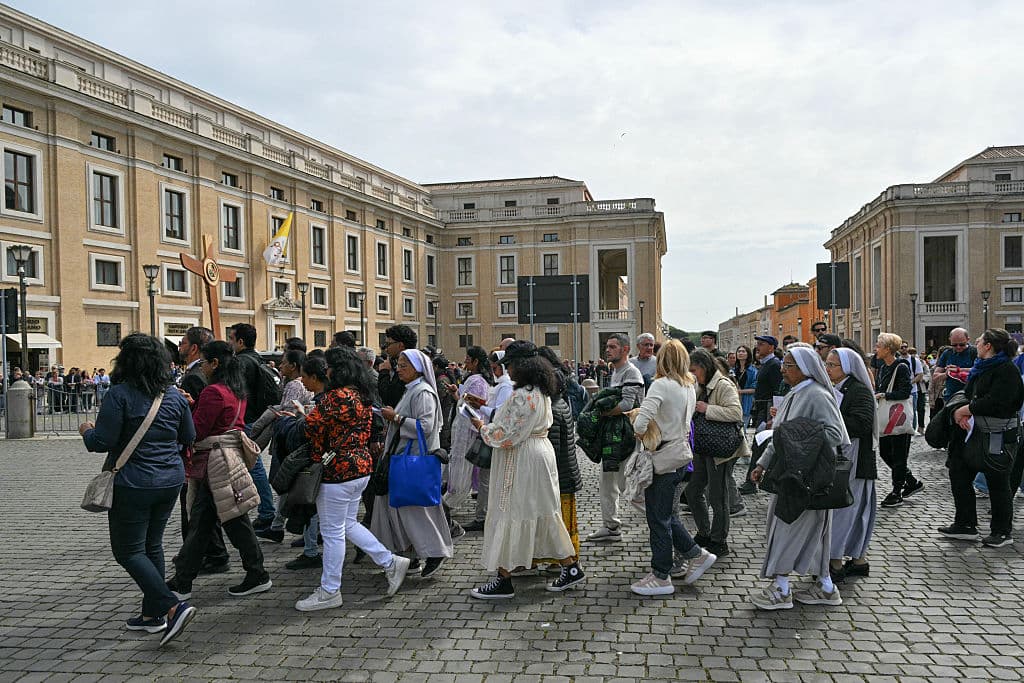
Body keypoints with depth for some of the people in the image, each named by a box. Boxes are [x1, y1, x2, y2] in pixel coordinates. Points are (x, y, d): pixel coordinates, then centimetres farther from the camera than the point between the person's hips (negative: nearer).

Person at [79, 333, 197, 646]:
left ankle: (173, 607, -11)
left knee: (128, 550, 3)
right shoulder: (174, 395, 4)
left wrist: (86, 432, 6)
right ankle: (152, 614, 25)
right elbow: (189, 437, 11)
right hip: (171, 479, 7)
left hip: (133, 484, -6)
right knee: (152, 546, 18)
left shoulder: (120, 394, -15)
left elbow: (103, 441, -16)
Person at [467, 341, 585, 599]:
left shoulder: (522, 396, -21)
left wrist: (482, 427, -5)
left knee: (509, 515, -1)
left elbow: (506, 436, -21)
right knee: (545, 514, 15)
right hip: (541, 454, 10)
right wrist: (492, 423, 15)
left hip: (521, 461, -10)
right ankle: (571, 568, 20)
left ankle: (503, 580, 7)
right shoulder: (542, 393, 11)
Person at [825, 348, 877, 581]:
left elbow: (861, 425, -25)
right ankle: (859, 560, 24)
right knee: (853, 512, 15)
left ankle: (835, 562, 3)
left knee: (842, 509, -4)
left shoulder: (859, 391, -14)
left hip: (850, 461, -9)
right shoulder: (835, 390, 14)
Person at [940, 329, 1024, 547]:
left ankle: (1002, 532, 19)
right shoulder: (981, 368, 13)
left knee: (997, 483, 2)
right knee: (958, 472, 9)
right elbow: (968, 395, 14)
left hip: (998, 437, -9)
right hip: (975, 431, 9)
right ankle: (965, 525, 20)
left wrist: (966, 410, -15)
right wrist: (959, 412, -6)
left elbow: (995, 403, -25)